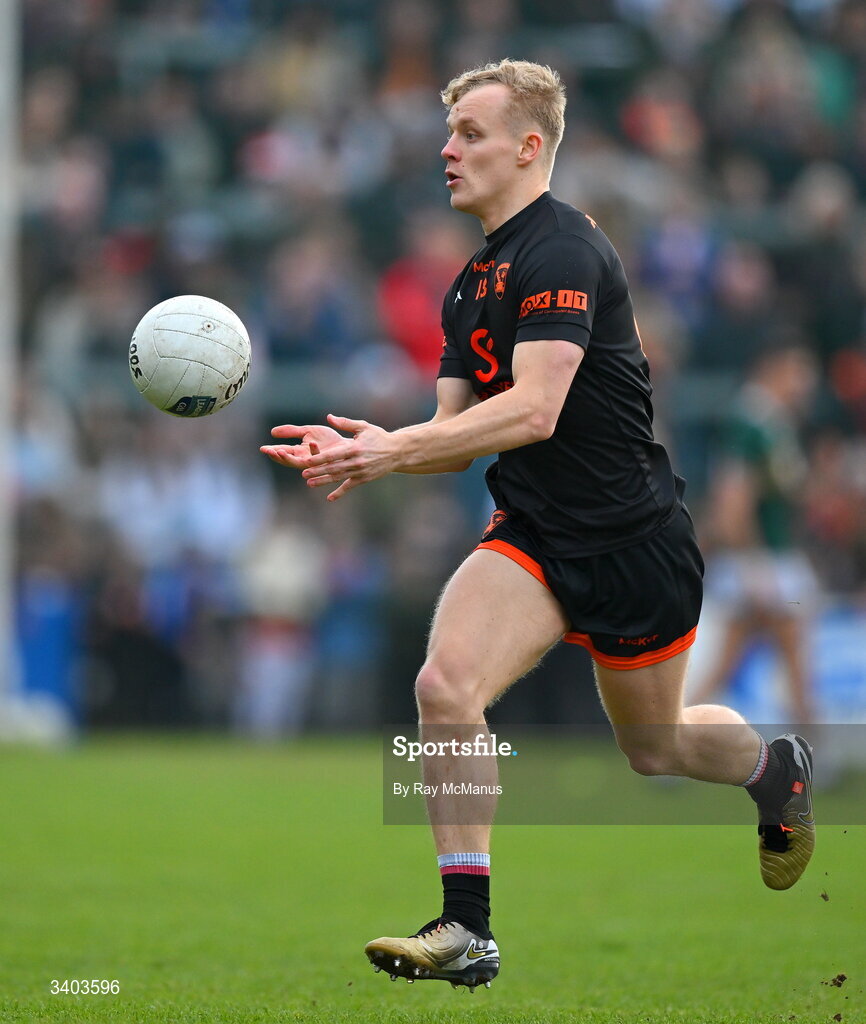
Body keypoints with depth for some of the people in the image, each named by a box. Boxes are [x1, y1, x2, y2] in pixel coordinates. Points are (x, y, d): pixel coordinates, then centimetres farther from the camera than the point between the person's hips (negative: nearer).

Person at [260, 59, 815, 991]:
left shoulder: (562, 251, -19)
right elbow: (457, 435, 10)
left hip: (632, 543, -6)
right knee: (445, 685, -20)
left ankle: (777, 768, 47)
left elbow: (534, 410, -29)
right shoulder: (471, 286, 10)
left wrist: (394, 449, -35)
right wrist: (363, 450, -10)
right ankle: (466, 930, -15)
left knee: (654, 748, 13)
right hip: (531, 535, 6)